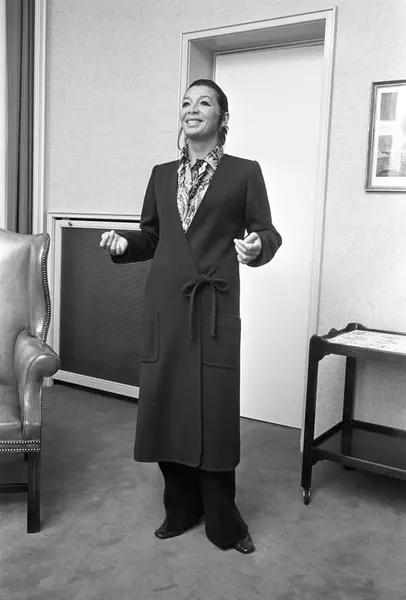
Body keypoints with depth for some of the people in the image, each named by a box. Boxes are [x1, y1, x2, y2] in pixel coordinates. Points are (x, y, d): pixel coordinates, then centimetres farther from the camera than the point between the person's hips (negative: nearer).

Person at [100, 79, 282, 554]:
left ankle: (224, 523, 18)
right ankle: (180, 510, 27)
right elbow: (150, 236, 18)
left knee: (214, 410, -1)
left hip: (214, 306, -4)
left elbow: (267, 233, 2)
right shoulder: (162, 175, 15)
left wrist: (257, 247, -20)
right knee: (164, 408, 7)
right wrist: (123, 244, -2)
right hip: (164, 305, 4)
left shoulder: (244, 173, 4)